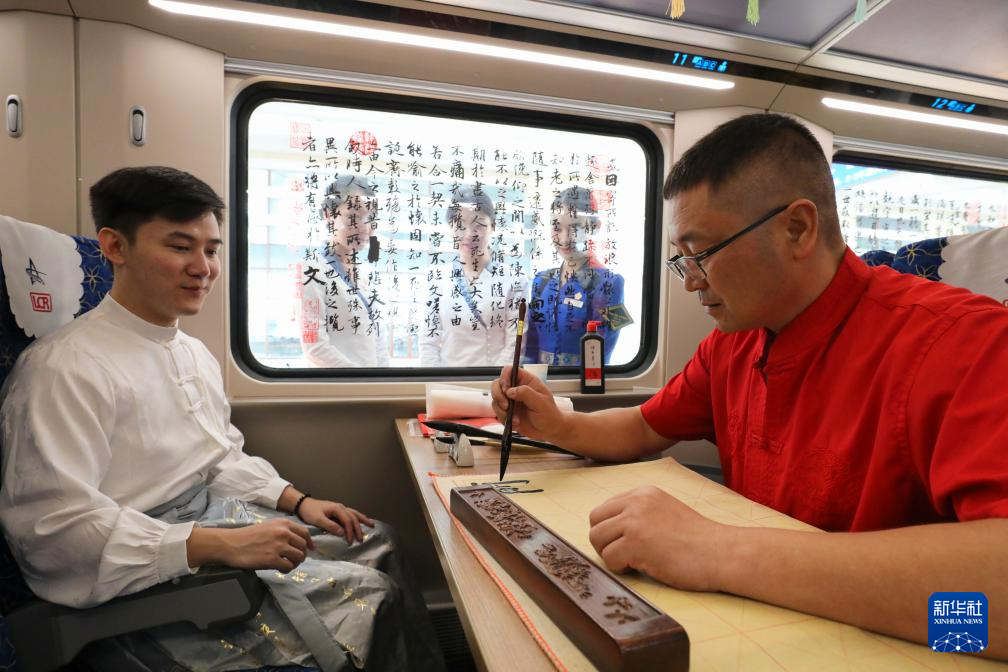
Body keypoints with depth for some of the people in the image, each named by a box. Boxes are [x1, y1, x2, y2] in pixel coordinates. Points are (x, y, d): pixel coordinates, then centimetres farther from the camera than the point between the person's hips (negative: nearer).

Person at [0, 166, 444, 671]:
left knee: (375, 540, 10)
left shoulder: (194, 353, 11)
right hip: (151, 576, -9)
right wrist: (221, 545, -29)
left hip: (215, 516, 9)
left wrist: (298, 502, 1)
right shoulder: (67, 368, -19)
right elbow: (54, 524, -24)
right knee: (369, 593, -12)